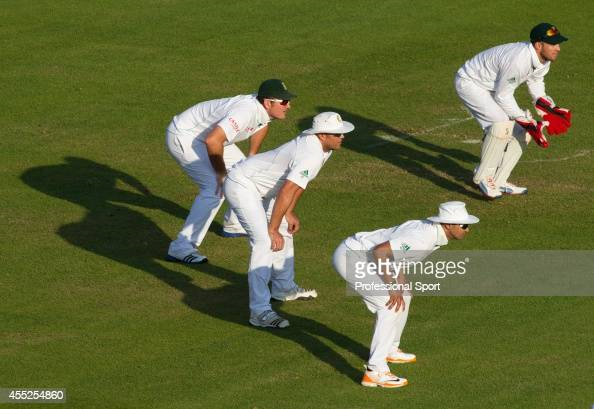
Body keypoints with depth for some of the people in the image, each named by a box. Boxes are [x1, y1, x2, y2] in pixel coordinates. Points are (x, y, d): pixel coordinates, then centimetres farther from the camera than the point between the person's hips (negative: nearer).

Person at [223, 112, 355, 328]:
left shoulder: (320, 145, 1)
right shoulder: (311, 156, -30)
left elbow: (298, 182, 14)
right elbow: (286, 192, -34)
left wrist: (289, 213, 12)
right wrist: (273, 231, -29)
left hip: (259, 186, 11)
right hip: (241, 186, -11)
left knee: (285, 229, 24)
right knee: (265, 242, -21)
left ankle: (284, 287, 42)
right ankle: (259, 311, -26)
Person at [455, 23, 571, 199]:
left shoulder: (544, 59, -9)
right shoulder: (518, 60, -37)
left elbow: (535, 84, 10)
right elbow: (502, 96, -27)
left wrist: (552, 111, -3)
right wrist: (527, 121, -23)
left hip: (492, 89, 10)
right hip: (469, 83, -10)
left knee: (521, 133, 4)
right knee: (503, 123, -28)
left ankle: (499, 181, 16)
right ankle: (483, 176, -14)